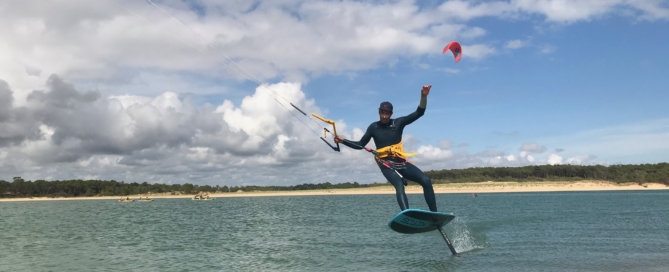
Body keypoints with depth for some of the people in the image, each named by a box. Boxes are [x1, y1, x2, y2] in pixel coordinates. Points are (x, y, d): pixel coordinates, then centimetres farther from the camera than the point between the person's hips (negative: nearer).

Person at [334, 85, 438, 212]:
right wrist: (342, 140, 0)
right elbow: (360, 145, 12)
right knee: (399, 185, -32)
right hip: (386, 164, -3)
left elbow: (419, 112, 3)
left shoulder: (398, 123, 8)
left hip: (401, 161, 3)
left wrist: (423, 96, -13)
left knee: (426, 180, -13)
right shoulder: (373, 127, 7)